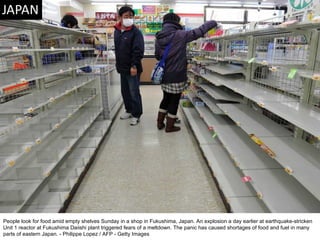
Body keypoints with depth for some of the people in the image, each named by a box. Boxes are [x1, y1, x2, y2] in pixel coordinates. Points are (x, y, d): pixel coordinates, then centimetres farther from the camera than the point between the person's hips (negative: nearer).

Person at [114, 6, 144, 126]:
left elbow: (138, 50, -18)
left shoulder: (136, 31, -11)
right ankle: (129, 110, 32)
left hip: (132, 68, -7)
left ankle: (136, 114, 11)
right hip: (122, 67, 7)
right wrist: (118, 64, 16)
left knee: (134, 92, -1)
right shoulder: (117, 31, 10)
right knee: (125, 91, 16)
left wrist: (134, 65, -24)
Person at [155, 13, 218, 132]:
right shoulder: (180, 35, -13)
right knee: (174, 100, 7)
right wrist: (212, 23, 7)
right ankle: (169, 126, 18)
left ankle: (160, 122, 29)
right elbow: (199, 32, -7)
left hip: (164, 75, 6)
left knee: (166, 98, 21)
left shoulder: (159, 37, 3)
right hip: (176, 75, -6)